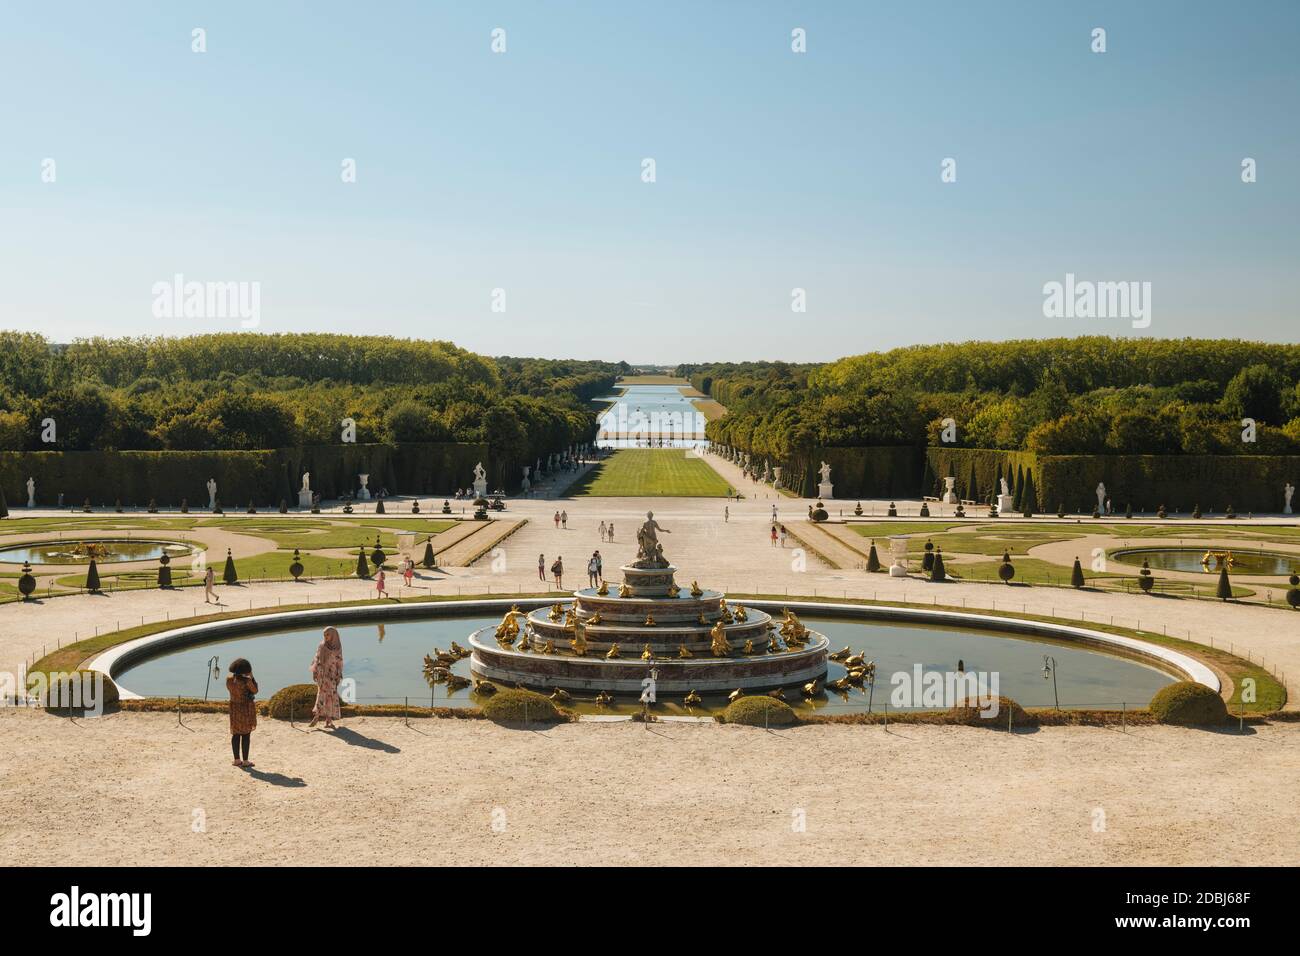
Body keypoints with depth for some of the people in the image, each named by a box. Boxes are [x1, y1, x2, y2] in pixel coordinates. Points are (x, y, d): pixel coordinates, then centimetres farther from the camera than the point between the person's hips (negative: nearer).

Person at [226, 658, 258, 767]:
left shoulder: (229, 679, -5)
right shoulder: (246, 680, -20)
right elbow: (255, 691, -6)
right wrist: (252, 678, 1)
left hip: (234, 708, 5)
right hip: (246, 709, -5)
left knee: (236, 734, 12)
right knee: (246, 735, 1)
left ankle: (237, 760, 15)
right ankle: (245, 761, 4)